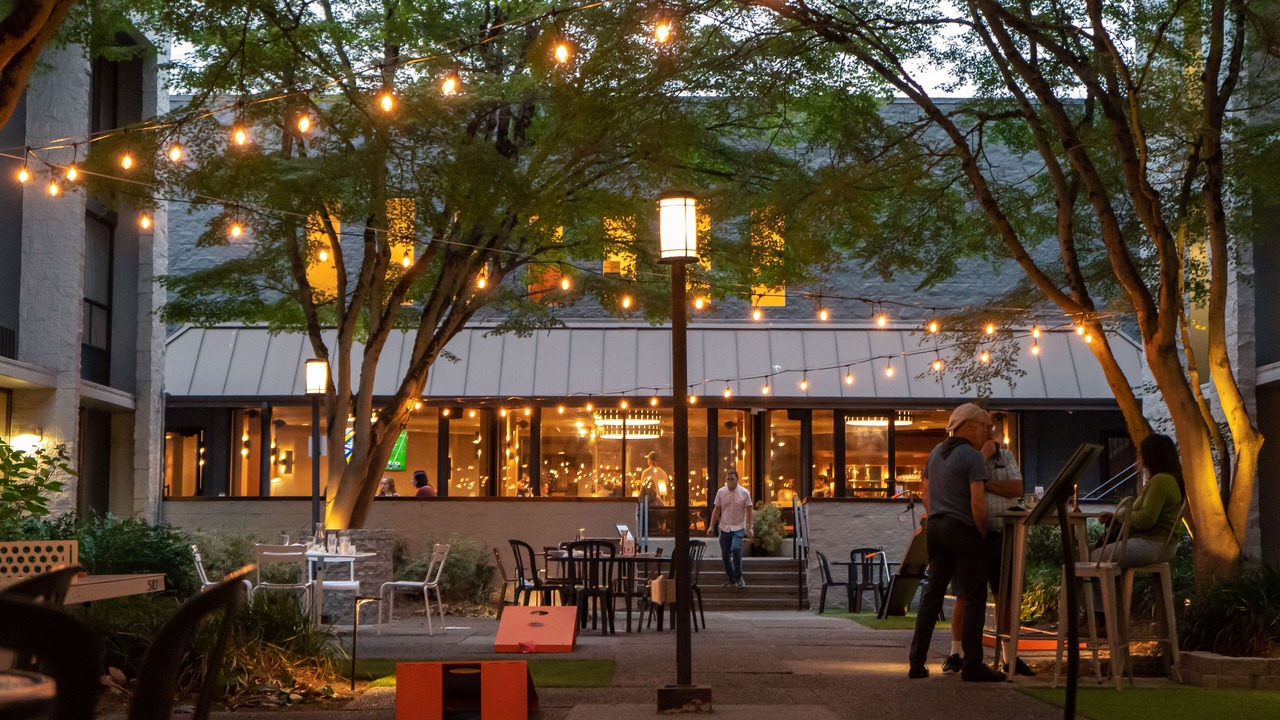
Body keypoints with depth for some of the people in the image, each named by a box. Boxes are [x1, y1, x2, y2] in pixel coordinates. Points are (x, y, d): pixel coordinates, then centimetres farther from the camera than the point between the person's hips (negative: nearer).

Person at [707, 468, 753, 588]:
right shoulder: (721, 492, 3)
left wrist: (750, 527, -9)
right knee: (725, 554, 5)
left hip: (738, 527, -3)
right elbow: (717, 510, 9)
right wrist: (711, 526, 5)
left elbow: (749, 511, -2)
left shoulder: (744, 492, -4)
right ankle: (730, 578, 22)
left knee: (736, 549, -23)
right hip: (725, 527, 3)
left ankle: (738, 577, -10)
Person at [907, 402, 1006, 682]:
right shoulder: (972, 456, -12)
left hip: (935, 527, 8)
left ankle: (916, 663, 10)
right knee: (974, 597, -1)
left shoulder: (935, 453, 13)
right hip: (963, 530, -8)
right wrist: (983, 532, -7)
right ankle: (972, 665, -2)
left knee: (932, 595, 11)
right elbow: (977, 503, -18)